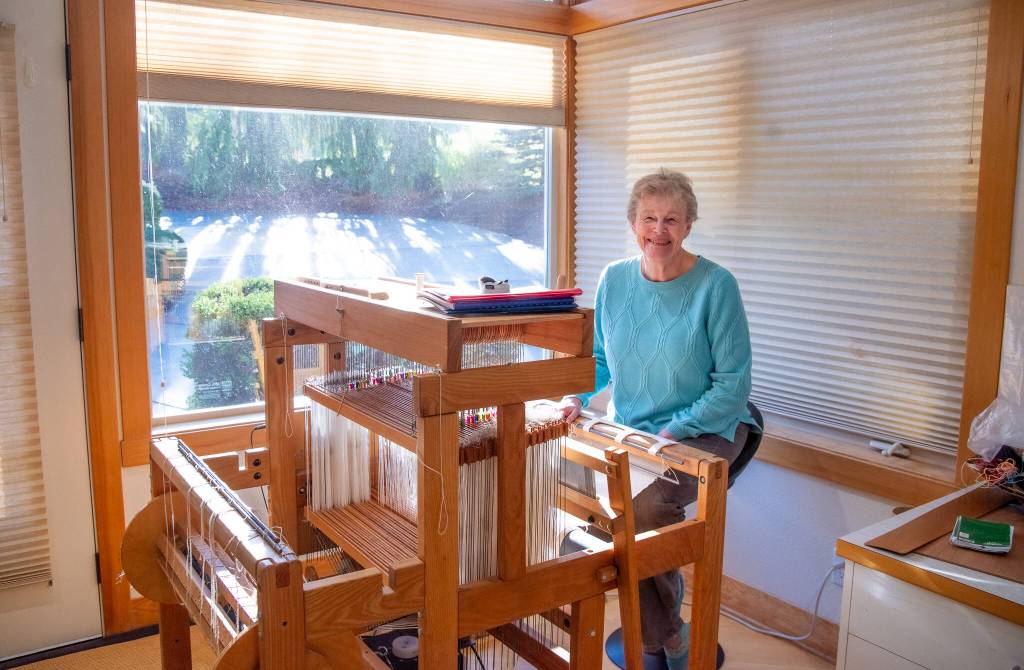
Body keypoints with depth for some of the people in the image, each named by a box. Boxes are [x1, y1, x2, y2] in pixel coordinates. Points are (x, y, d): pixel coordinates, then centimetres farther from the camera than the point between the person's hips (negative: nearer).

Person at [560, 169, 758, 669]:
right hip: (630, 429, 5)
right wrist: (577, 397, -4)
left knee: (646, 506, -30)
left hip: (706, 430, -4)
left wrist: (675, 431, -20)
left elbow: (733, 382, -10)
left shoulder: (715, 285, -11)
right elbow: (601, 357, 15)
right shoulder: (614, 279, 3)